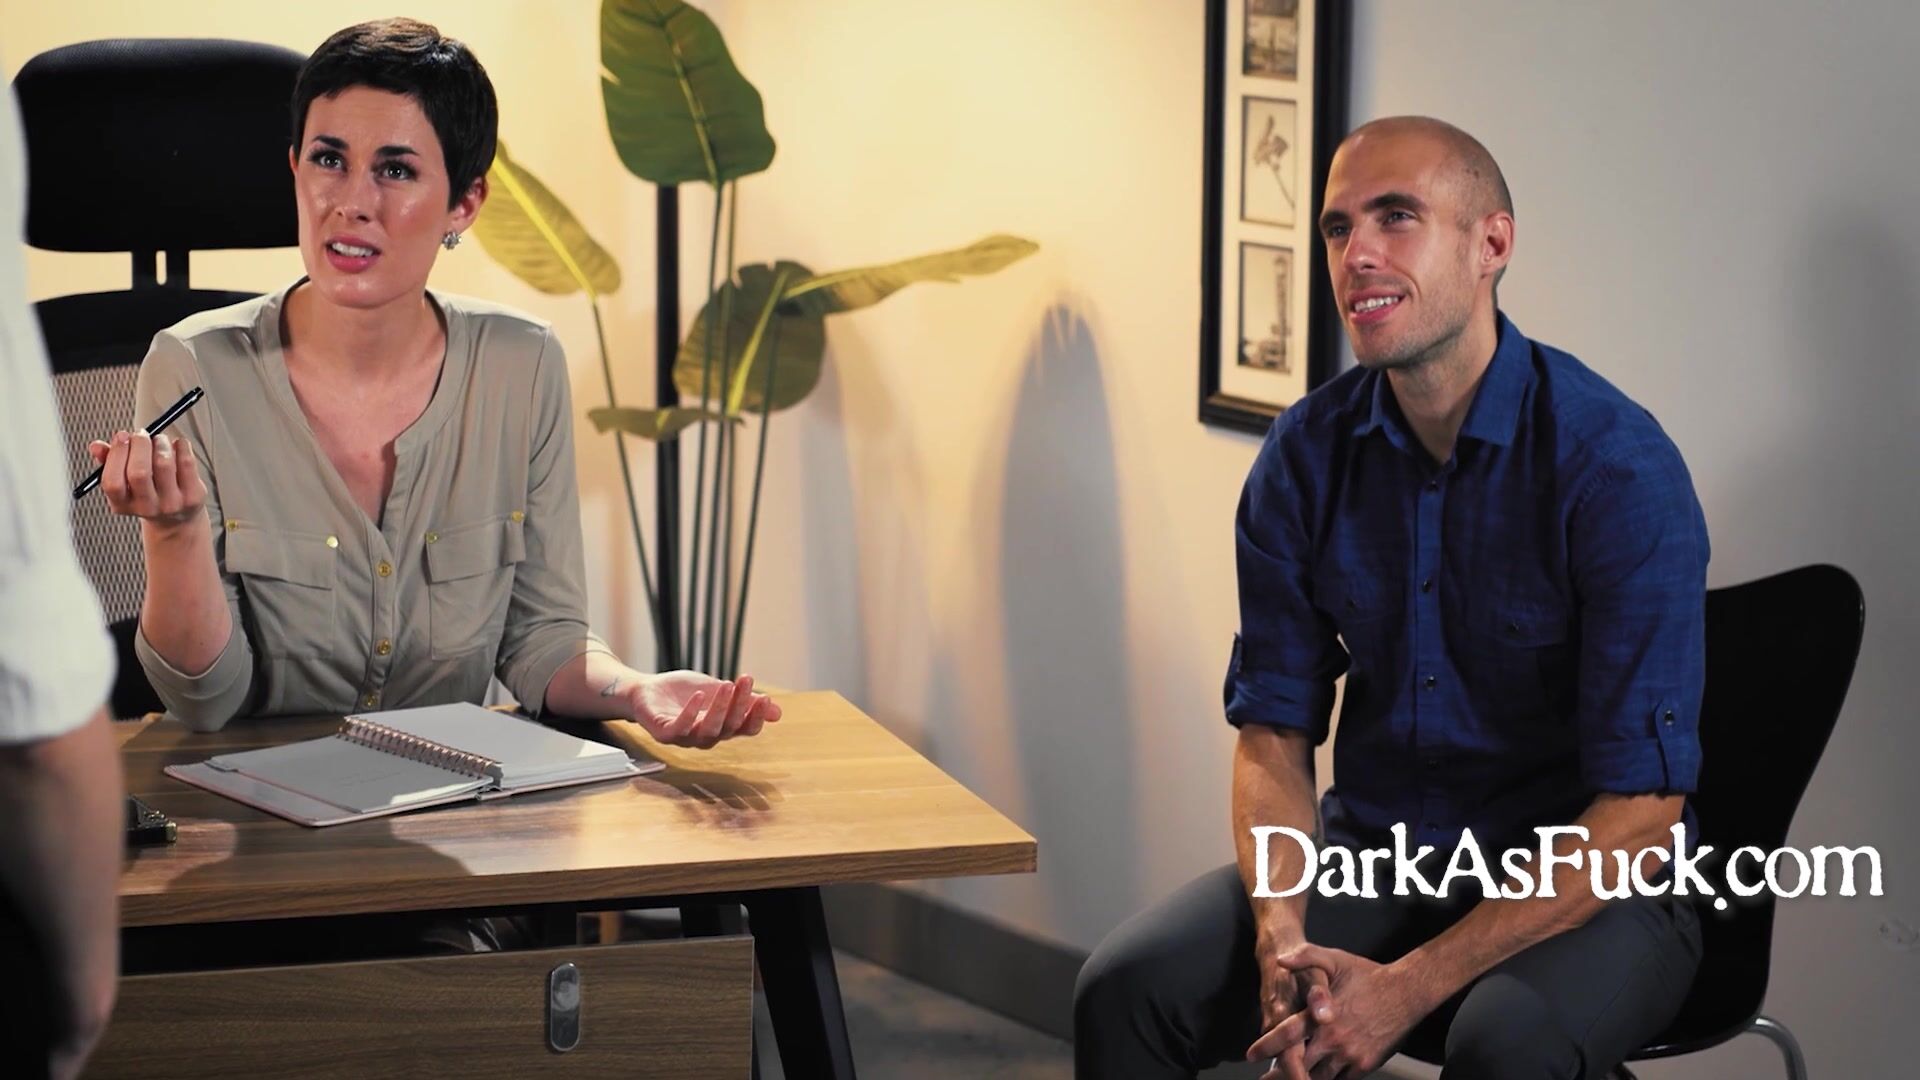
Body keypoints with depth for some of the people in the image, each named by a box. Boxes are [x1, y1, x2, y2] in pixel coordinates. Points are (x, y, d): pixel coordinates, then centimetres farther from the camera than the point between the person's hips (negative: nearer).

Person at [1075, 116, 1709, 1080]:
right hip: (1370, 854, 4)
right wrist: (1283, 939, -16)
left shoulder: (1617, 467, -17)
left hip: (1587, 887, -4)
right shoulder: (1308, 454, -1)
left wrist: (1411, 986, -23)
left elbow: (1642, 807, -18)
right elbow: (1273, 727, 4)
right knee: (1124, 989, -18)